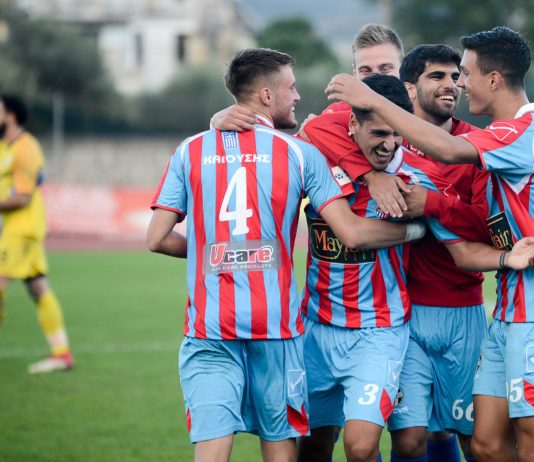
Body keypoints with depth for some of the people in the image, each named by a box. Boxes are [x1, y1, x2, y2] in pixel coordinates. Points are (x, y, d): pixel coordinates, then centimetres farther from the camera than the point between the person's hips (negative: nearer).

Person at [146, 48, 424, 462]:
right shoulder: (300, 153, 2)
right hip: (277, 327, -1)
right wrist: (413, 230, 11)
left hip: (209, 330, 1)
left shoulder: (190, 152, 6)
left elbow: (157, 238, 4)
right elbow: (352, 233, -5)